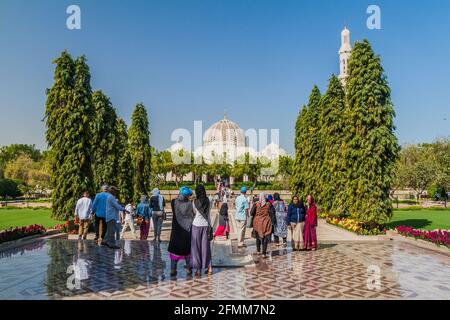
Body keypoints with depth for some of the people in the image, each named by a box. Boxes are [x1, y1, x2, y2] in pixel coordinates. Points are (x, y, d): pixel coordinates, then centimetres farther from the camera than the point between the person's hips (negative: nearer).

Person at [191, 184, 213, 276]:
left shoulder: (195, 202, -8)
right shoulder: (208, 201, 0)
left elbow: (194, 213, 6)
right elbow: (209, 215, 5)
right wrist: (209, 226, 12)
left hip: (196, 225, -3)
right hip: (206, 225, 3)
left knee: (196, 247, 5)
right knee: (205, 246, 12)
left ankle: (198, 269, 8)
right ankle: (209, 267, 11)